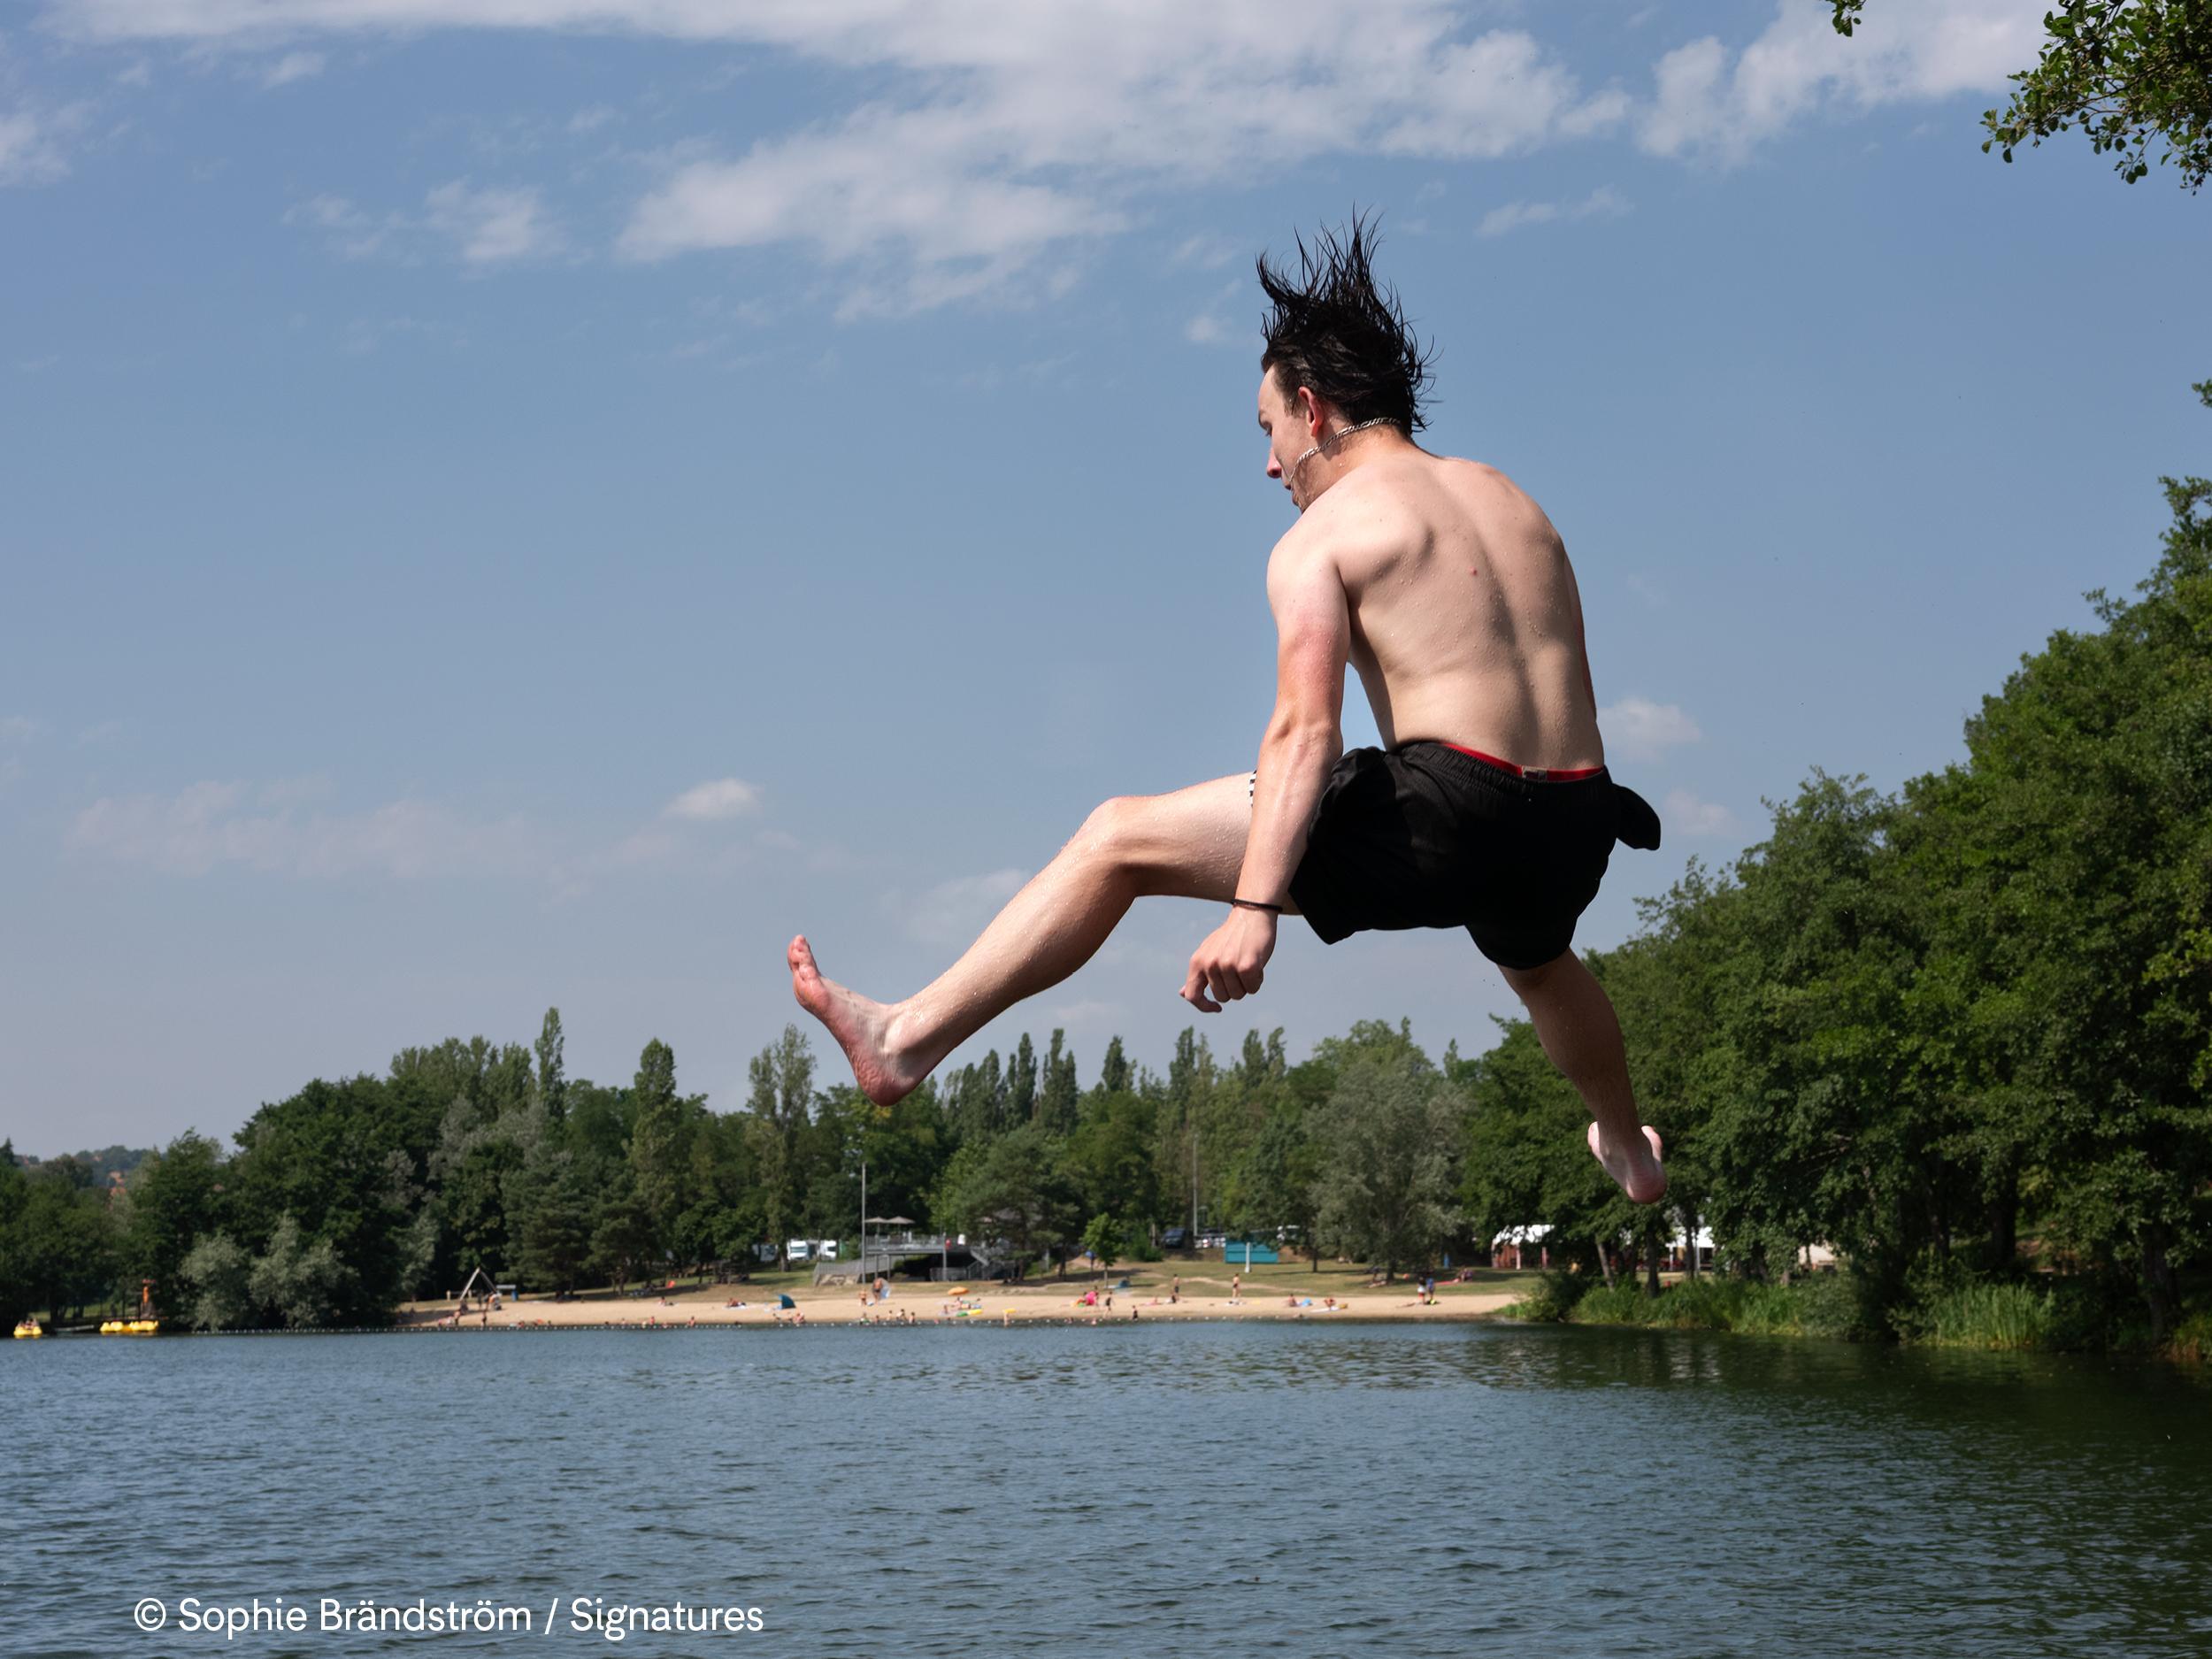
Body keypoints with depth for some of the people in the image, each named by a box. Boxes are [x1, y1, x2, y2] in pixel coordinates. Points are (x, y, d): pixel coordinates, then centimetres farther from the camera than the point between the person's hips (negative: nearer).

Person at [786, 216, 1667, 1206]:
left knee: (1118, 839, 2)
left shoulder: (1318, 538, -1)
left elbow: (1305, 731, -16)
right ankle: (1631, 1152, 66)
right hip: (1572, 828, 7)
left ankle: (911, 1039, 1)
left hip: (1448, 810, -7)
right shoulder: (1513, 500, 20)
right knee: (1536, 956, 44)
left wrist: (1253, 906, -24)